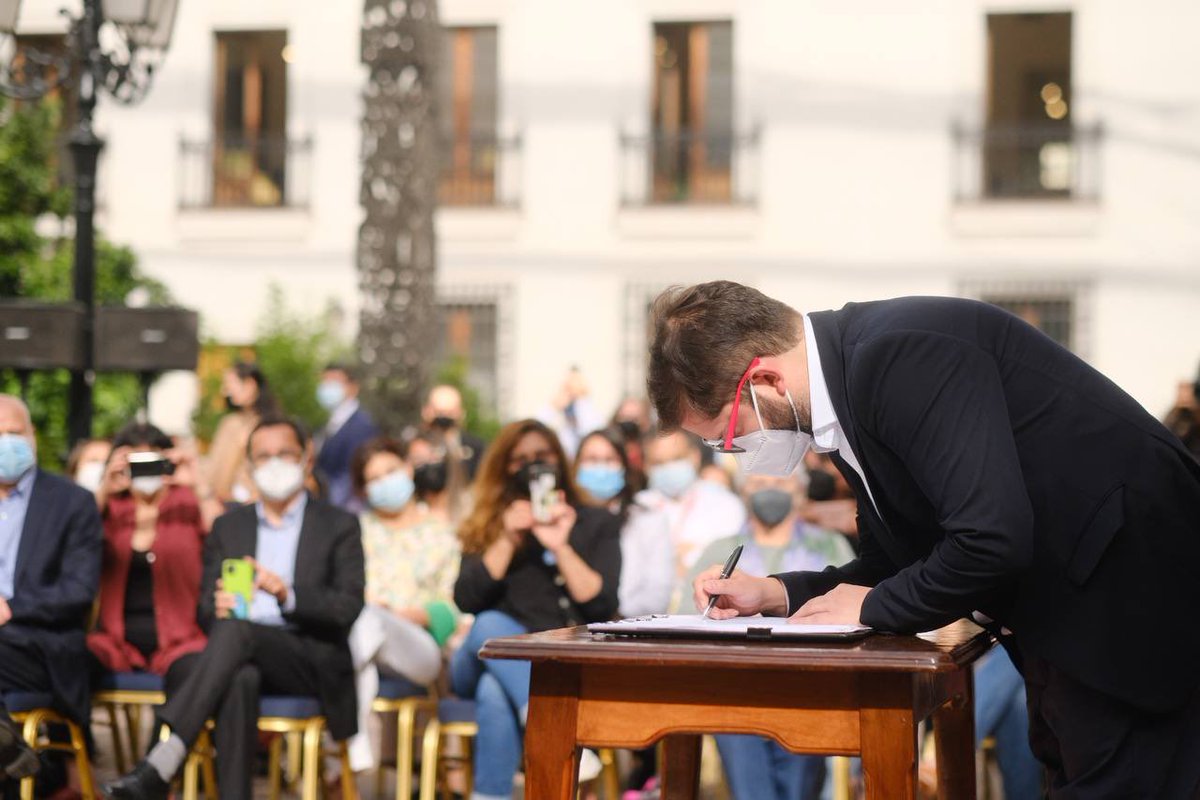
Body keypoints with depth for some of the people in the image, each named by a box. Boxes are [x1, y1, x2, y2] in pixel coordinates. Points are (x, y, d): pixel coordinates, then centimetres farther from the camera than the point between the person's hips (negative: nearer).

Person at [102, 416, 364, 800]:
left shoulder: (339, 526, 11)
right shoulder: (228, 526, 22)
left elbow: (349, 609, -2)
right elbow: (206, 611, 15)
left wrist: (289, 595, -20)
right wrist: (218, 607, -11)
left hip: (314, 662, -2)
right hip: (243, 657, 2)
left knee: (235, 630, -34)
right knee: (240, 678, -38)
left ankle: (161, 765, -43)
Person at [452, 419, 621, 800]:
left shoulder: (596, 524, 15)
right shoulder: (487, 528, 19)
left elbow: (602, 605, 0)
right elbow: (466, 600, 1)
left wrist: (560, 547, -8)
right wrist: (507, 540, -5)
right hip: (489, 661, 2)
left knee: (495, 693, -37)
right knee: (491, 625, -36)